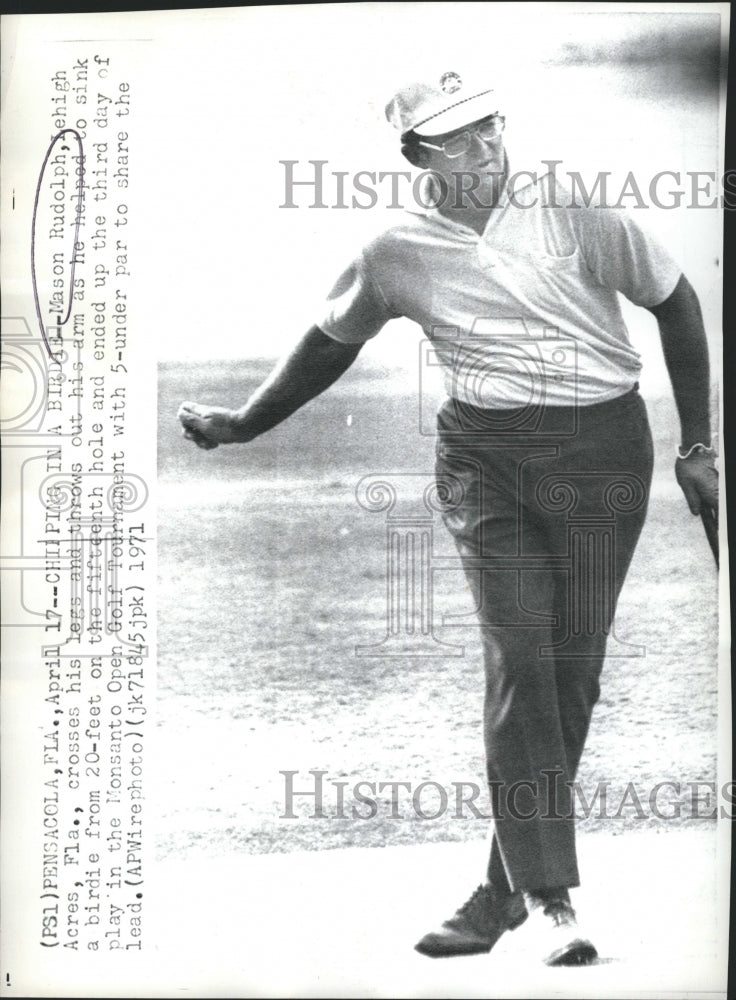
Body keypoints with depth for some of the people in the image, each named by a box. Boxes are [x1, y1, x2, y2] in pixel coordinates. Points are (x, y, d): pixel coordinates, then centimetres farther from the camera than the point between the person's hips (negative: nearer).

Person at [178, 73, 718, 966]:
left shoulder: (570, 206, -4)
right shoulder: (398, 254, 2)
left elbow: (675, 302, 5)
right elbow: (331, 344, 19)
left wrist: (696, 445, 3)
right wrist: (243, 424, 22)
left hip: (604, 454, 0)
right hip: (486, 459, 1)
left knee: (571, 670, 0)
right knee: (517, 664, -12)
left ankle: (502, 895, 13)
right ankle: (547, 900, -5)